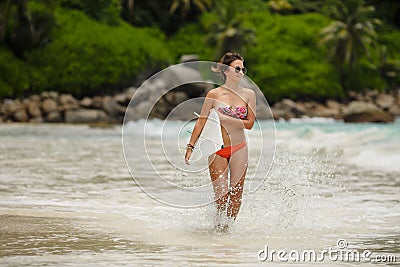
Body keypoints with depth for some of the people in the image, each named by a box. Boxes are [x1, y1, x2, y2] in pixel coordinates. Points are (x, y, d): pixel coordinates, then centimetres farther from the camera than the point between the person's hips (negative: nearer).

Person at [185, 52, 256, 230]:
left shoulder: (248, 94, 2)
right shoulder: (214, 94, -1)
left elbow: (249, 123, -5)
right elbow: (201, 122, 1)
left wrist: (223, 118, -13)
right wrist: (191, 146, -5)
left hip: (239, 149, 1)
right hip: (218, 150, -1)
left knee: (236, 194, 0)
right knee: (221, 195, -3)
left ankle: (229, 226, 13)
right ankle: (220, 225, 19)